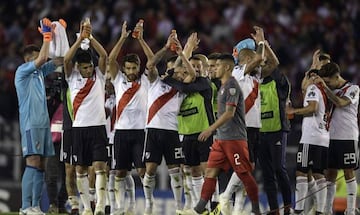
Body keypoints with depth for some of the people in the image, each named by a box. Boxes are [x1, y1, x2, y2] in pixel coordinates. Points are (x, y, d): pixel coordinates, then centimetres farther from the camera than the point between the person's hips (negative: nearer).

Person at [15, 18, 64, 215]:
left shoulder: (39, 71, 17)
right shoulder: (22, 71, -5)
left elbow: (58, 60, 16)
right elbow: (42, 58, -18)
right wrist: (46, 35, -11)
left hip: (43, 123, 8)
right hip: (30, 123, -8)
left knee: (40, 165, 5)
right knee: (33, 163, -15)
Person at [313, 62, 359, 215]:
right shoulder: (331, 90, 14)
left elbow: (340, 103, -22)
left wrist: (325, 87, -25)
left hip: (348, 137, -6)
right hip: (332, 137, 6)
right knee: (330, 173, 6)